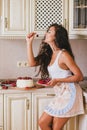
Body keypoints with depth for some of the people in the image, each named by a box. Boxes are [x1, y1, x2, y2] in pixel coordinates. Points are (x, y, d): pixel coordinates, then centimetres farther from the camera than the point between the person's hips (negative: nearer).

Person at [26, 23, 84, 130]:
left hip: (69, 94, -8)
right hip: (60, 95, 8)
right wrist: (29, 42, 1)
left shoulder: (63, 54, -16)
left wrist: (58, 80, -21)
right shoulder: (49, 54, 10)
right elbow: (32, 62, 2)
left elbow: (79, 76, -16)